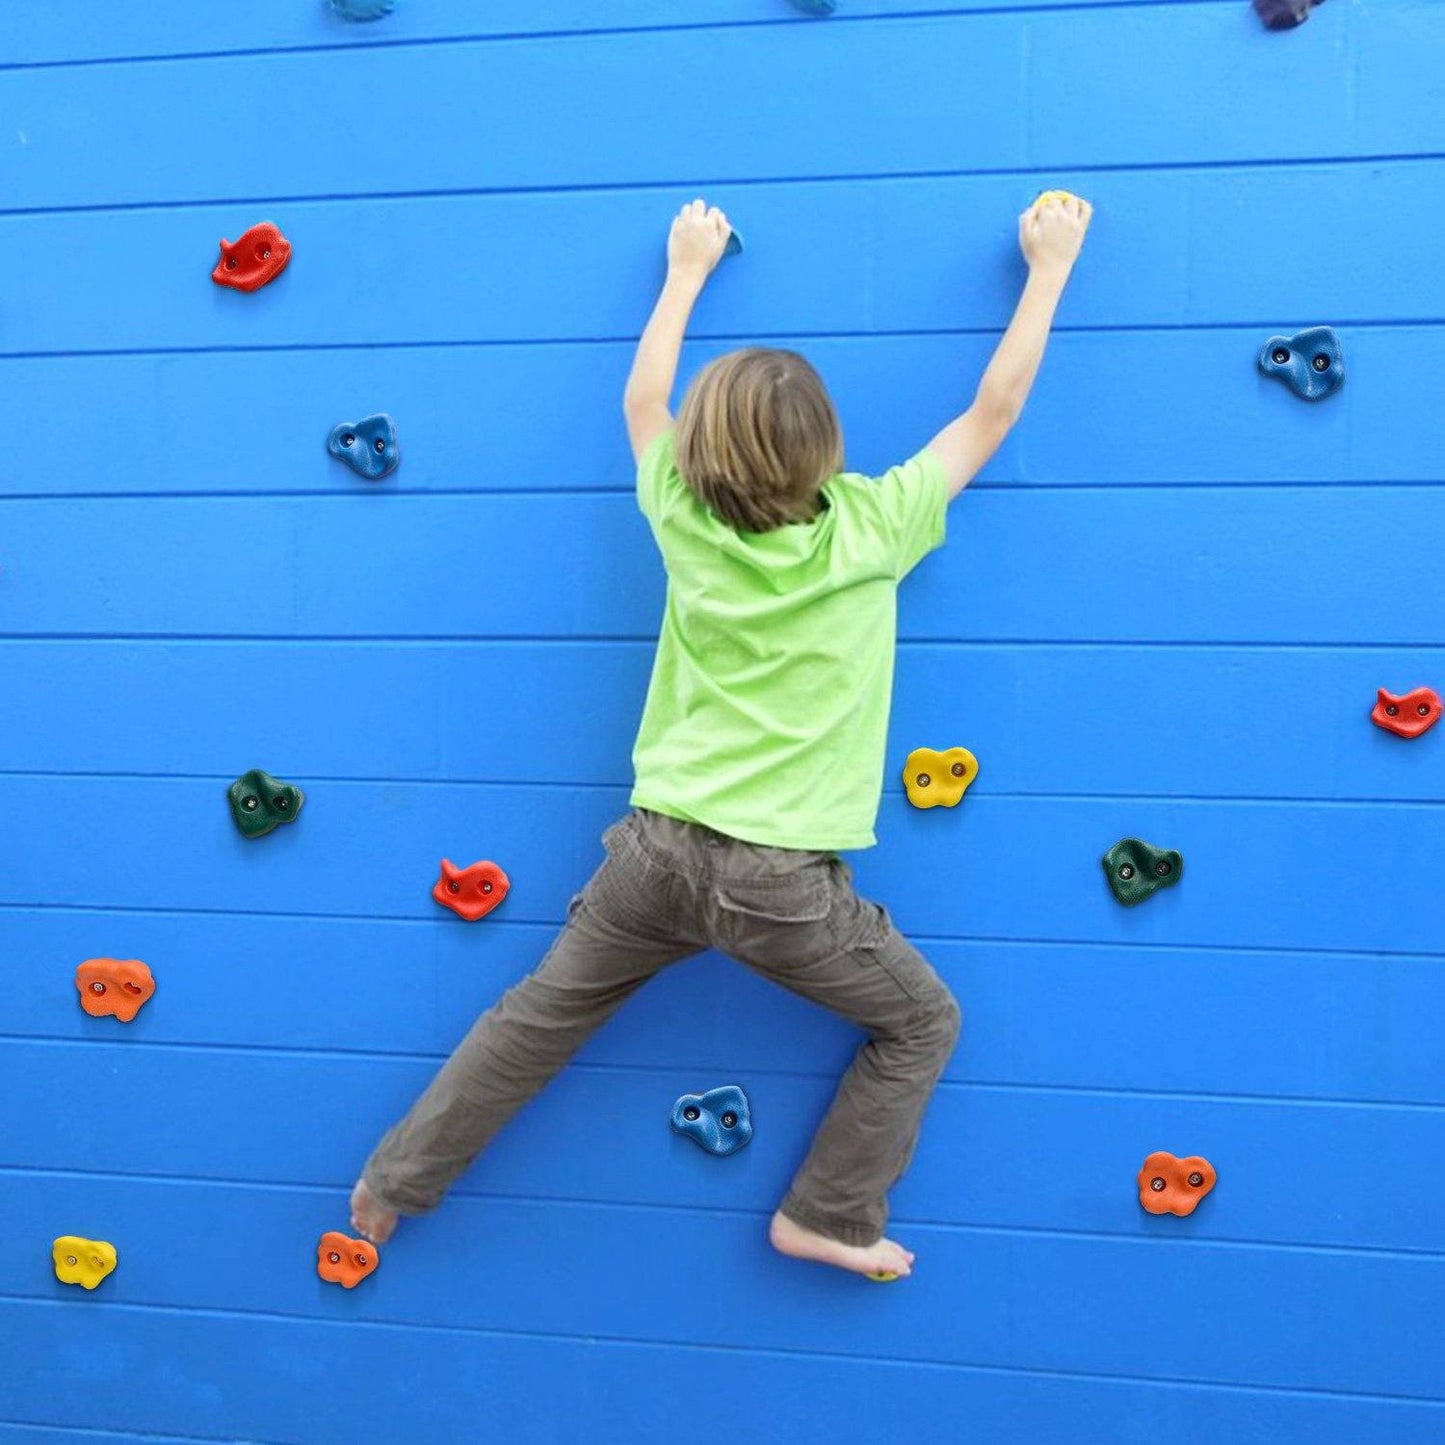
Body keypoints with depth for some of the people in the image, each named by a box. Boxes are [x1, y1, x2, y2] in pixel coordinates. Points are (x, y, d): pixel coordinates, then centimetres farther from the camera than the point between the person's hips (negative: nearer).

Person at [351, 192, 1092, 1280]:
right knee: (923, 1023, 19)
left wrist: (689, 269, 30)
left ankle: (396, 1182, 31)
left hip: (659, 848, 4)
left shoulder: (686, 520, -2)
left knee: (535, 1019, 20)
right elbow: (996, 409, 1)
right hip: (781, 882, -3)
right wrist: (1052, 264, 13)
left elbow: (643, 400, 18)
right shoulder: (867, 531, -10)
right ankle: (830, 1217, 21)